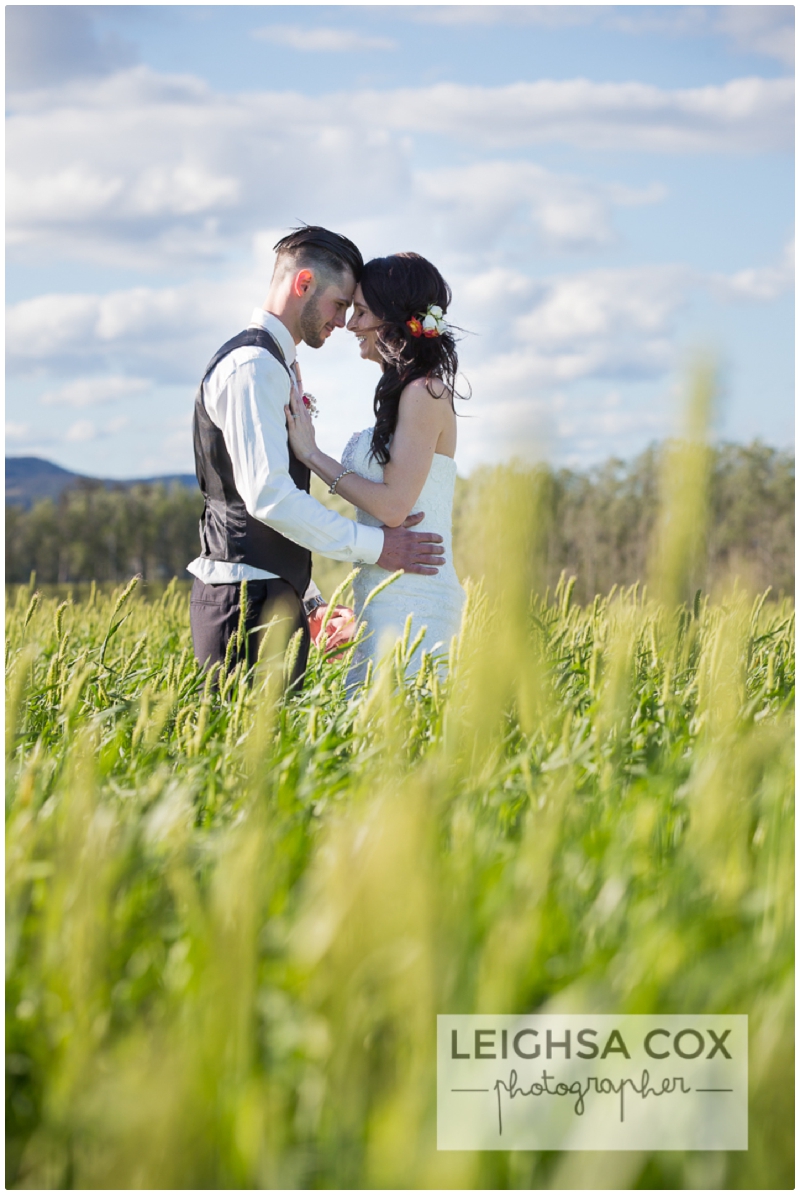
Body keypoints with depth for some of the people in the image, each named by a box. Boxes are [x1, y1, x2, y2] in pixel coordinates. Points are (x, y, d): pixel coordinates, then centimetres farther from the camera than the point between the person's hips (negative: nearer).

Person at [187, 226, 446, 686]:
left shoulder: (276, 364, 20)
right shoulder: (253, 366, -13)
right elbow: (268, 495, -22)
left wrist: (308, 604, 23)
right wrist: (374, 545, -16)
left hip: (271, 594, 10)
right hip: (249, 599, -10)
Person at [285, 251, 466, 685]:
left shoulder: (424, 393, -11)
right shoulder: (404, 392, 16)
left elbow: (393, 505, -17)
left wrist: (311, 454, -11)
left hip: (410, 601, -9)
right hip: (384, 596, 9)